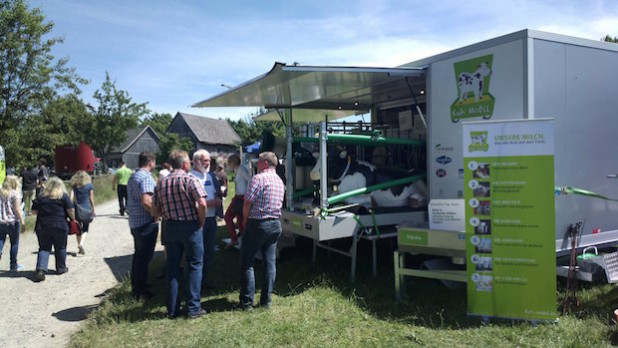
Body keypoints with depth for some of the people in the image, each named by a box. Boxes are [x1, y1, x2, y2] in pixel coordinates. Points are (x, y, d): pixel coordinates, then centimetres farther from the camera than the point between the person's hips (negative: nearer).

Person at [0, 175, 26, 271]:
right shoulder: (15, 193, -9)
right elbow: (17, 209, -14)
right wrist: (22, 221, -10)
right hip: (12, 222, -4)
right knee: (14, 243, 8)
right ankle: (13, 265, 16)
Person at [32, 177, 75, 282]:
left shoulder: (41, 197, 7)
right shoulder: (63, 196, -1)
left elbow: (34, 210, 9)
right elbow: (71, 210, -7)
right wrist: (73, 219, 8)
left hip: (42, 226, 2)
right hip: (60, 226, -2)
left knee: (44, 248, 6)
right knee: (60, 248, 12)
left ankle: (41, 269, -9)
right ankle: (61, 268, 23)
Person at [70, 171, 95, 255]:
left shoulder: (74, 186, 3)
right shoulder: (90, 186, -2)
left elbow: (71, 198, -5)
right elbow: (91, 199, -1)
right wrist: (93, 210, 7)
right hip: (87, 209, -2)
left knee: (78, 229, 15)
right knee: (85, 229, 7)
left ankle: (79, 246, 18)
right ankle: (81, 244, -16)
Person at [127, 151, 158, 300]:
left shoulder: (133, 176, 15)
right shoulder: (146, 177, -16)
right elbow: (146, 201, -27)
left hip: (134, 221, 10)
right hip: (146, 222, -10)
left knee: (139, 254, 20)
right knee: (144, 257, -2)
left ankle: (136, 286, 30)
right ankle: (140, 290, 4)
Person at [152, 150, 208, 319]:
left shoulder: (161, 183, 8)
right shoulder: (190, 179, -10)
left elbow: (155, 212, 8)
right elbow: (202, 203, -21)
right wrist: (201, 222, -7)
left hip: (171, 227, 5)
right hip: (190, 227, -5)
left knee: (172, 267, 12)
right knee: (194, 266, 5)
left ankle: (172, 309, 18)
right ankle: (193, 308, 7)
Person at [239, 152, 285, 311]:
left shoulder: (258, 178, -13)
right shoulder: (279, 181, 13)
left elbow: (247, 203, -16)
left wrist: (245, 219, 2)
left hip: (258, 224, -7)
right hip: (275, 224, 7)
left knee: (247, 262, 2)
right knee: (270, 262, 9)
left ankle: (247, 302, 4)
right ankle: (266, 300, 14)